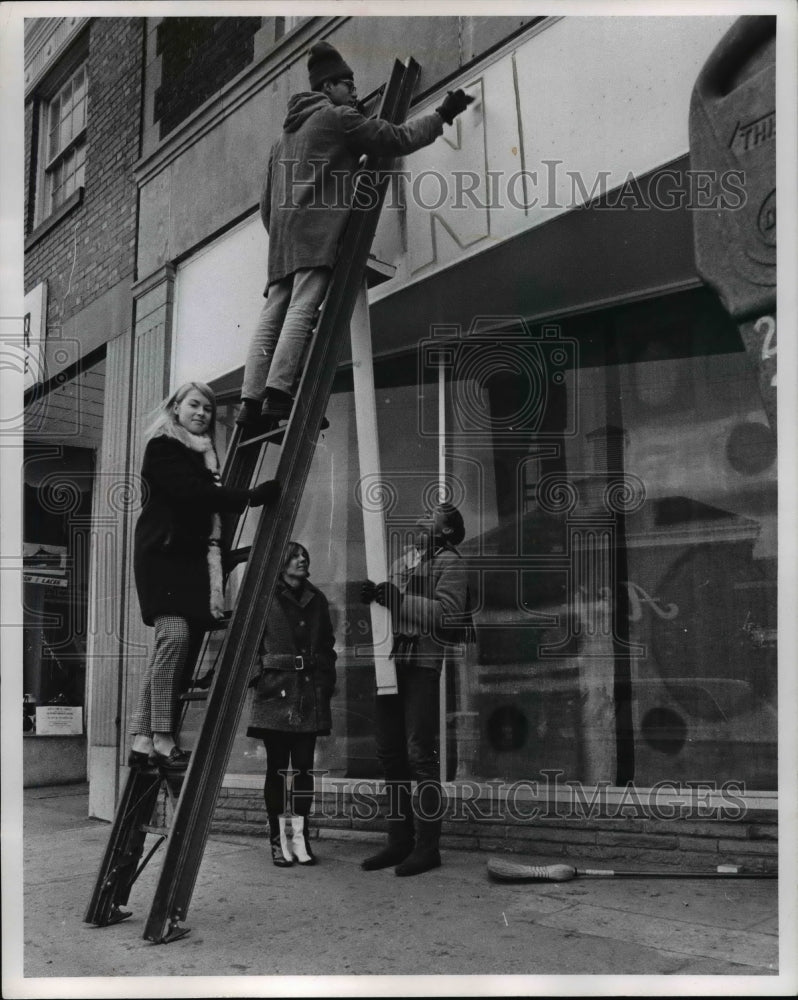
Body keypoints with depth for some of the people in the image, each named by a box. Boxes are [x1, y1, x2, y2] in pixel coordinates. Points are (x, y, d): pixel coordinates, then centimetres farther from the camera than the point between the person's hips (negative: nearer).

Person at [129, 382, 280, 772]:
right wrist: (251, 497, -19)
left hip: (190, 556, 8)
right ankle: (162, 740, -20)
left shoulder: (205, 454, 22)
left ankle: (143, 740, 4)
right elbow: (191, 491, -16)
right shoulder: (163, 446, -1)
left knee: (176, 645, 1)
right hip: (162, 553, -8)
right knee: (175, 633, -21)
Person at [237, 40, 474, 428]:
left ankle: (251, 401, -12)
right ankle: (278, 394, -29)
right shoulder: (337, 116, 10)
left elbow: (267, 203, 30)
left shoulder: (284, 137, 33)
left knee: (271, 317, -3)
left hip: (281, 235, 8)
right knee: (302, 310, -17)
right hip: (317, 227, -7)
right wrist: (442, 115, 17)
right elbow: (398, 139, 6)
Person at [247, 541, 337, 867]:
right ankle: (278, 839, 9)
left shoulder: (317, 600, 14)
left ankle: (300, 837, 10)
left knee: (304, 766, 3)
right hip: (276, 691, -3)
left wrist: (327, 682, 7)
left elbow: (328, 645, 16)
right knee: (277, 766, 2)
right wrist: (257, 678, -9)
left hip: (311, 693, 3)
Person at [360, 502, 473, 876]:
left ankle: (427, 846, 1)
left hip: (422, 666, -8)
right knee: (390, 753, 9)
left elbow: (445, 613, -13)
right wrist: (374, 595, 1)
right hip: (391, 663, 8)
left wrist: (399, 599, -19)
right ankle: (399, 841, 19)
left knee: (420, 754, -7)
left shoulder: (449, 561, 0)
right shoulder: (403, 561, 23)